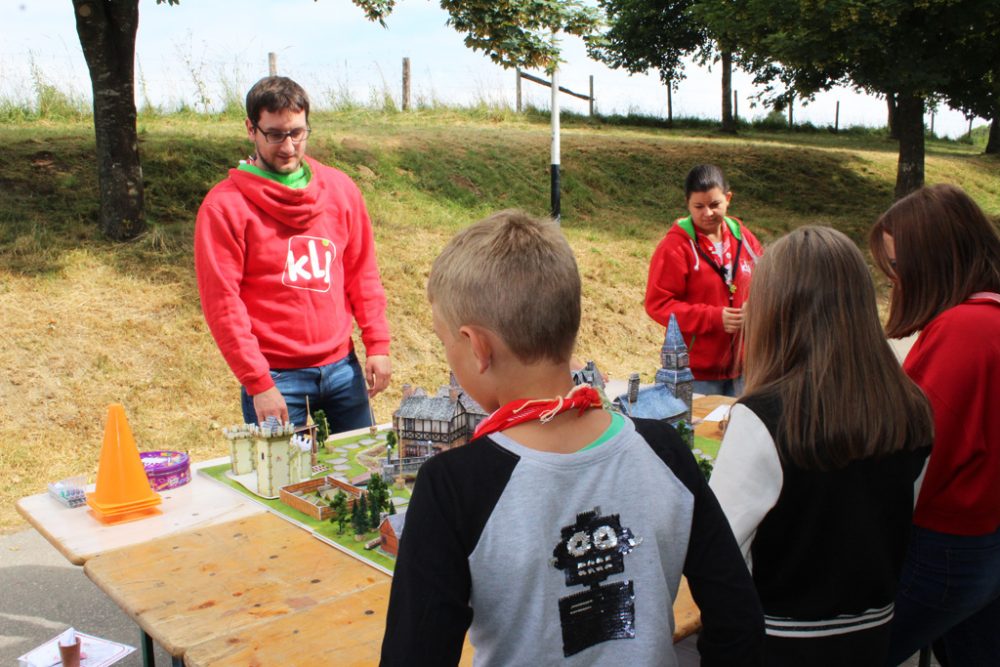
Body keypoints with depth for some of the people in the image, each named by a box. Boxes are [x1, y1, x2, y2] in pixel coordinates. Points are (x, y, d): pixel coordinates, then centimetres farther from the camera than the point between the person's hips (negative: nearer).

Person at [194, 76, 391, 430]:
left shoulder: (340, 188, 5)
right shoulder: (224, 206, -8)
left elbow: (362, 272, 10)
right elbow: (222, 302, -10)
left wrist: (377, 345, 3)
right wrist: (258, 383, -14)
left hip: (342, 366, 4)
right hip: (277, 376, -4)